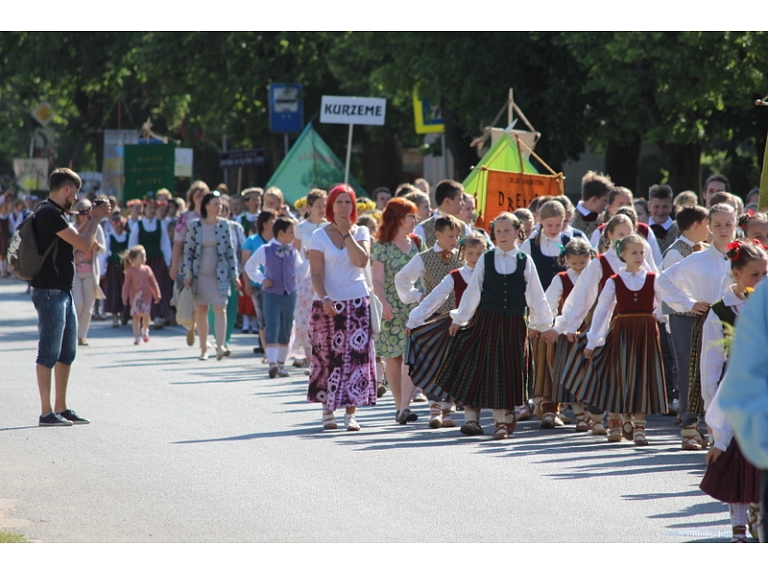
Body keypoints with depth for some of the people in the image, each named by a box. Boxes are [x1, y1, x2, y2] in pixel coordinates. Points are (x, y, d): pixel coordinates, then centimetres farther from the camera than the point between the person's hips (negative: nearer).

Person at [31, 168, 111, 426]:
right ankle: (47, 412, -5)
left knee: (67, 352, 14)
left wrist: (91, 218, 16)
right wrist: (95, 218, -4)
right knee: (49, 353, -7)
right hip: (50, 293, -10)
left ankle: (61, 408, 20)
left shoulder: (55, 213, 16)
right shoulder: (49, 214, -16)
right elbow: (84, 244, -19)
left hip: (63, 292, 10)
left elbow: (74, 238, 27)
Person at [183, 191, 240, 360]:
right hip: (200, 275, 0)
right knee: (200, 312, 5)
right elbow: (188, 250, 4)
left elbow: (230, 250, 7)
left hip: (219, 274, 0)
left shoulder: (224, 225, 3)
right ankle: (203, 348, 14)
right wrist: (187, 273, -4)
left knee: (220, 309, -12)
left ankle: (220, 346, -20)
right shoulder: (194, 225, 0)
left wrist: (234, 275, 4)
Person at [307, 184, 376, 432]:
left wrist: (347, 233, -8)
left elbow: (362, 261, -11)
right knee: (328, 358, 2)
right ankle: (327, 410, 14)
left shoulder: (361, 232, 7)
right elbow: (316, 273, -5)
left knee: (356, 356, -6)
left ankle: (351, 412, -5)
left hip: (357, 302, 1)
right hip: (328, 303, -1)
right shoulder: (320, 236, 1)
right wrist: (324, 299, -19)